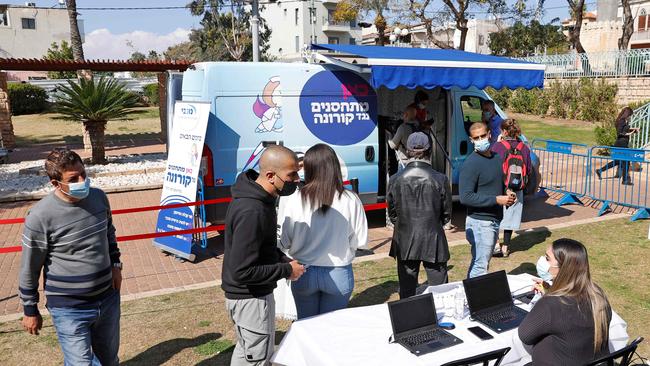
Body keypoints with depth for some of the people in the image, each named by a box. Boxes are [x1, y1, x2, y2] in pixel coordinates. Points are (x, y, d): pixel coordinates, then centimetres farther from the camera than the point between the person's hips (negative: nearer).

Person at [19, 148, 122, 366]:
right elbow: (30, 268, -9)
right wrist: (30, 310, -2)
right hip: (70, 309, -5)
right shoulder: (41, 216, -21)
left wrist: (115, 264, 9)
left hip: (108, 298, 5)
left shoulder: (99, 197, -5)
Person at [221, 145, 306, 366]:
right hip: (251, 297, -9)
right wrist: (287, 270, -20)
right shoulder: (251, 212, -31)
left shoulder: (258, 197, 0)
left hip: (244, 293, 9)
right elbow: (242, 271, -30)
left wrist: (284, 260, 0)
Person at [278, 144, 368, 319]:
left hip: (303, 273, 0)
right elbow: (361, 241, -7)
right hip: (339, 275, 0)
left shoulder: (292, 200, -17)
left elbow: (283, 242, -10)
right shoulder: (350, 200, -15)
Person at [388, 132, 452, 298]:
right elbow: (447, 214, 0)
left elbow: (392, 213, 2)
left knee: (406, 292, 12)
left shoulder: (396, 180, -9)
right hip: (433, 241, -1)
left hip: (404, 243, 1)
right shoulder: (440, 179, -11)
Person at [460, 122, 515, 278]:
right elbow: (465, 197, -23)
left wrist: (507, 195, 1)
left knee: (480, 262, 19)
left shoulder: (497, 158, 9)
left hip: (495, 220, 8)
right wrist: (497, 200, -22)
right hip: (479, 221, -8)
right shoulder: (471, 164, -17)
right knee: (481, 266, -5)